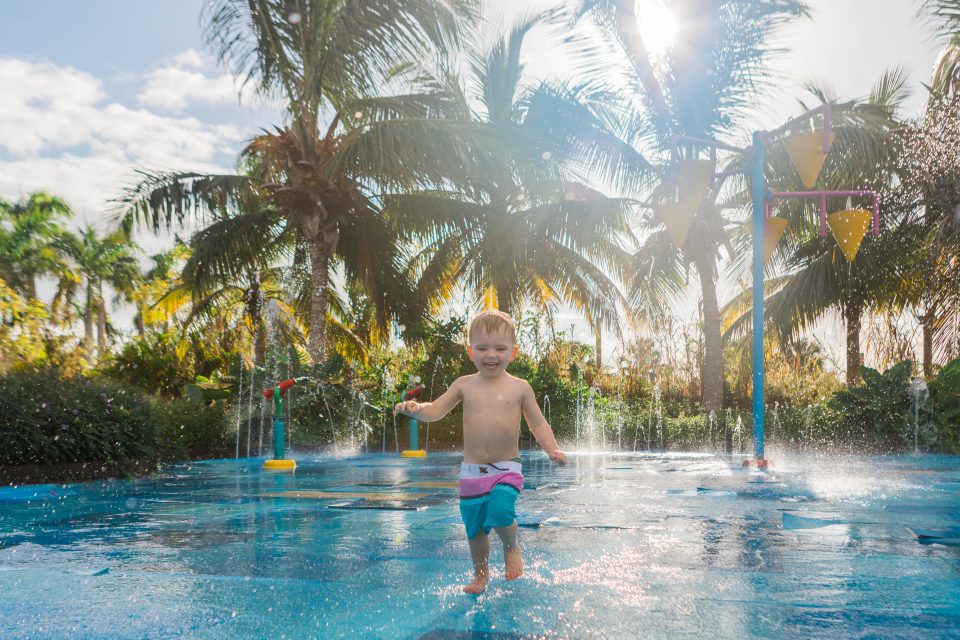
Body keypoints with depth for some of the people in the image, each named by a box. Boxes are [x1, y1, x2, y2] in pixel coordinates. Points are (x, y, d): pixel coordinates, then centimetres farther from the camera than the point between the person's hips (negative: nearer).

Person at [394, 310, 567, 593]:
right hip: (472, 471, 2)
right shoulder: (464, 385, 3)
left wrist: (553, 450, -12)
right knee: (474, 527, 10)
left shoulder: (520, 387, 0)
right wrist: (415, 408, -19)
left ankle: (512, 548, 8)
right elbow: (435, 410, 3)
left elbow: (538, 423, 4)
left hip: (507, 469, -2)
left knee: (500, 511, -25)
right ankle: (480, 573, 37)